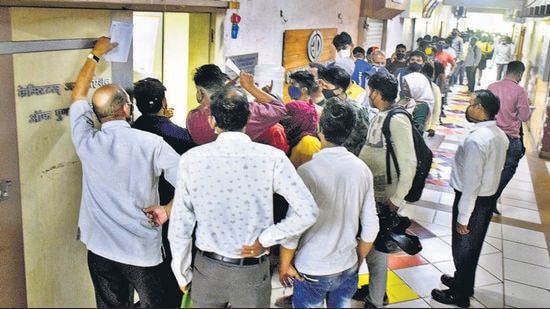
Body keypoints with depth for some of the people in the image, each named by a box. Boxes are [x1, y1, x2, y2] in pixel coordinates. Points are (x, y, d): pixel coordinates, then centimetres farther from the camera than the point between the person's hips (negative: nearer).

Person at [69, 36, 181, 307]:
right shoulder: (152, 144, -16)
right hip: (144, 250, -2)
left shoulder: (86, 142, -8)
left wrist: (95, 55, 19)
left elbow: (78, 94, 9)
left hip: (100, 249, 3)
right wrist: (167, 208, -1)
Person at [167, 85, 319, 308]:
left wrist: (182, 273, 7)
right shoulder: (272, 158, -13)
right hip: (252, 272, -1)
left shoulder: (191, 159, -11)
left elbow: (180, 225, -5)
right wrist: (265, 239, -7)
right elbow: (308, 212, -14)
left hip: (207, 268, 1)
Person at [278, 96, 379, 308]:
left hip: (312, 271, -4)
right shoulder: (362, 169, -6)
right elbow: (371, 227, -1)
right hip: (348, 268, 4)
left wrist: (284, 265, -3)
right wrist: (358, 259, 15)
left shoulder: (307, 171, -20)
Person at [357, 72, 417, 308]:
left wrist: (396, 200, -19)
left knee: (375, 251, 5)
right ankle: (374, 290, 39)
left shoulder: (397, 120, -19)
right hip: (369, 193, 8)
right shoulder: (379, 116, 8)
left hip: (382, 199, -8)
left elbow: (408, 164, -21)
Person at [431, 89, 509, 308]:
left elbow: (471, 182, -27)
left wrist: (462, 217, -20)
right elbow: (495, 169, 10)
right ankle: (462, 281, 44)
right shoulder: (500, 136, 2)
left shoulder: (476, 139, -27)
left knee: (462, 248, 10)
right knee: (473, 247, 24)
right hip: (488, 199, 9)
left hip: (472, 200, -8)